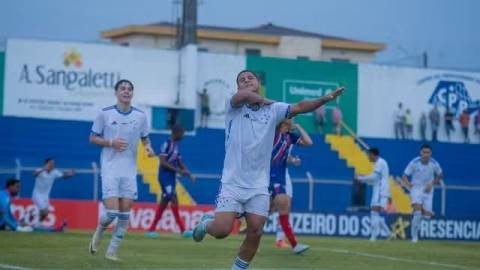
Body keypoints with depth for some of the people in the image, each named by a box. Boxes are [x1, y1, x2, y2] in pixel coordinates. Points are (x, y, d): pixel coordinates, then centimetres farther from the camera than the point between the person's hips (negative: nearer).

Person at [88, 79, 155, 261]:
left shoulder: (140, 116, 5)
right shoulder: (105, 114, -2)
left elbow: (145, 138, 17)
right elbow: (93, 138, 4)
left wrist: (148, 147, -5)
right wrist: (111, 142, -13)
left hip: (129, 170, 3)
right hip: (110, 168, -3)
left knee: (124, 213, -1)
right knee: (112, 211, -13)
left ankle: (112, 251, 11)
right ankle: (99, 232, 20)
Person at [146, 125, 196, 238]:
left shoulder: (176, 145, 15)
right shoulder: (167, 144, -12)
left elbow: (180, 162, 20)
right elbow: (163, 162, -19)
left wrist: (188, 174, 7)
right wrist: (179, 170, -22)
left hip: (171, 177, 9)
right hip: (165, 176, -9)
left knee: (164, 202, 10)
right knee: (174, 200, -13)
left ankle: (151, 229, 15)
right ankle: (183, 230, -16)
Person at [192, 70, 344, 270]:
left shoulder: (273, 109, 7)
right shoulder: (233, 106, -2)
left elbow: (300, 107, -4)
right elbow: (243, 95, -24)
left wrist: (326, 98, -18)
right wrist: (262, 100, -7)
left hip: (258, 186, 3)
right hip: (232, 183, -3)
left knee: (255, 233, -4)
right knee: (222, 230, -12)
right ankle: (206, 223, 23)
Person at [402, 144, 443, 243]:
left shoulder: (434, 164, -9)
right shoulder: (414, 163, -14)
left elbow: (440, 176, 10)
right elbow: (404, 176, -10)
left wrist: (432, 183, -5)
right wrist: (408, 184, -31)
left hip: (428, 190, 2)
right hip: (416, 189, -2)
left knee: (427, 215, -4)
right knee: (417, 211, -20)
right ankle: (414, 236, -10)